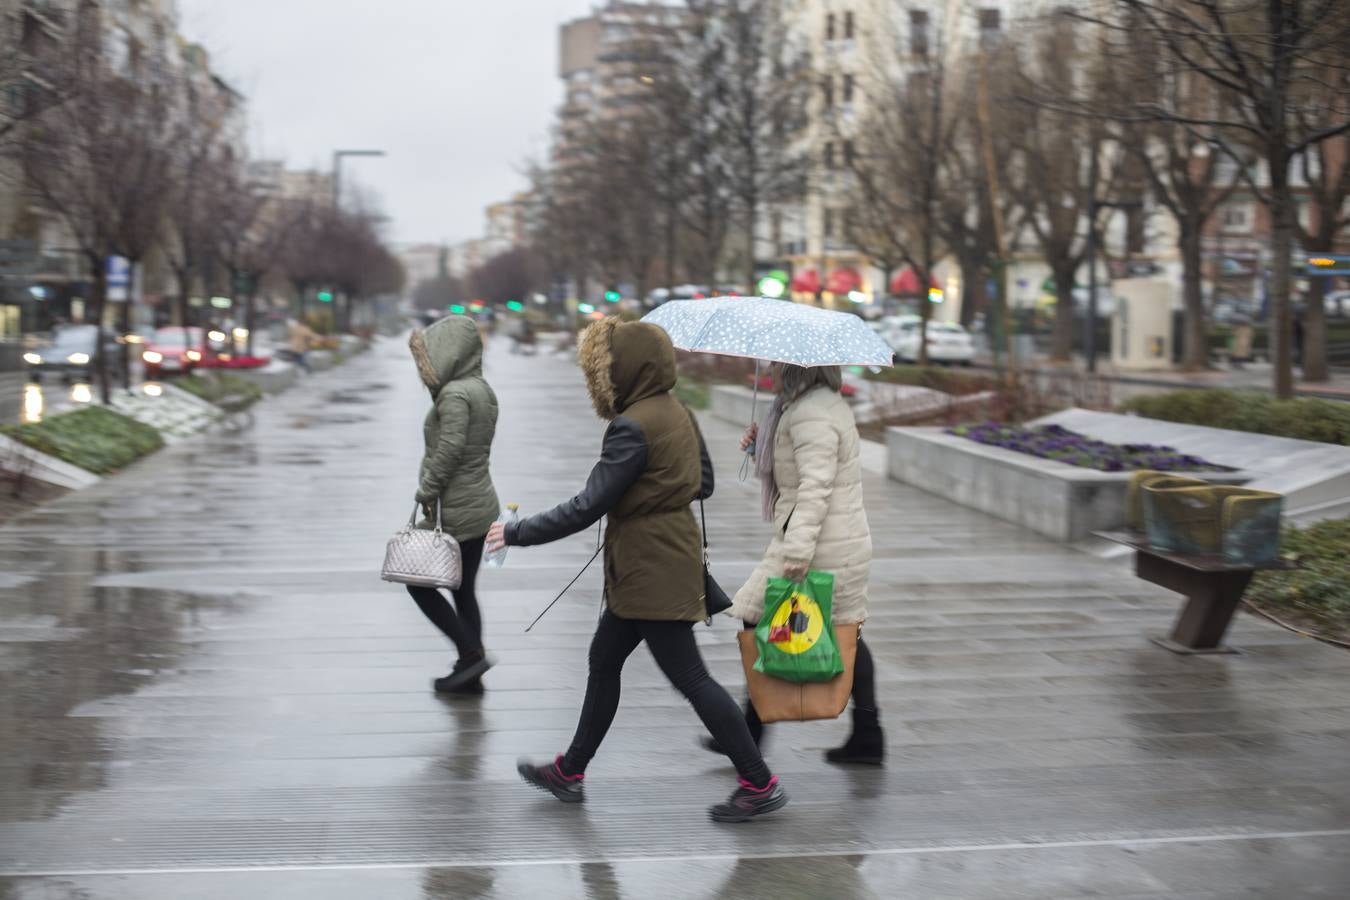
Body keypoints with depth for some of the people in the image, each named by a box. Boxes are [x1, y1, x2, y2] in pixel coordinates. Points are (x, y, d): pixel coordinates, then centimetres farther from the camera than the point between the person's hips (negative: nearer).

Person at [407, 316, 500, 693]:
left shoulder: (454, 394, -17)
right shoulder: (481, 390, 11)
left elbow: (449, 449, -25)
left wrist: (427, 492, -15)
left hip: (455, 510, -9)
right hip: (480, 503, 9)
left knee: (421, 582, 3)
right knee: (464, 590, 14)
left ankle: (472, 653, -2)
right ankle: (469, 674, 17)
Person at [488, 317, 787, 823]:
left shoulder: (633, 427, -21)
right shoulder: (677, 413, 7)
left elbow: (587, 507, -23)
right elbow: (703, 483, 16)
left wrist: (517, 533, -15)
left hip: (652, 571, -10)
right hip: (669, 563, 10)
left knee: (689, 678, -3)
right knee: (603, 659, 19)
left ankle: (760, 785, 4)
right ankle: (570, 772, 31)